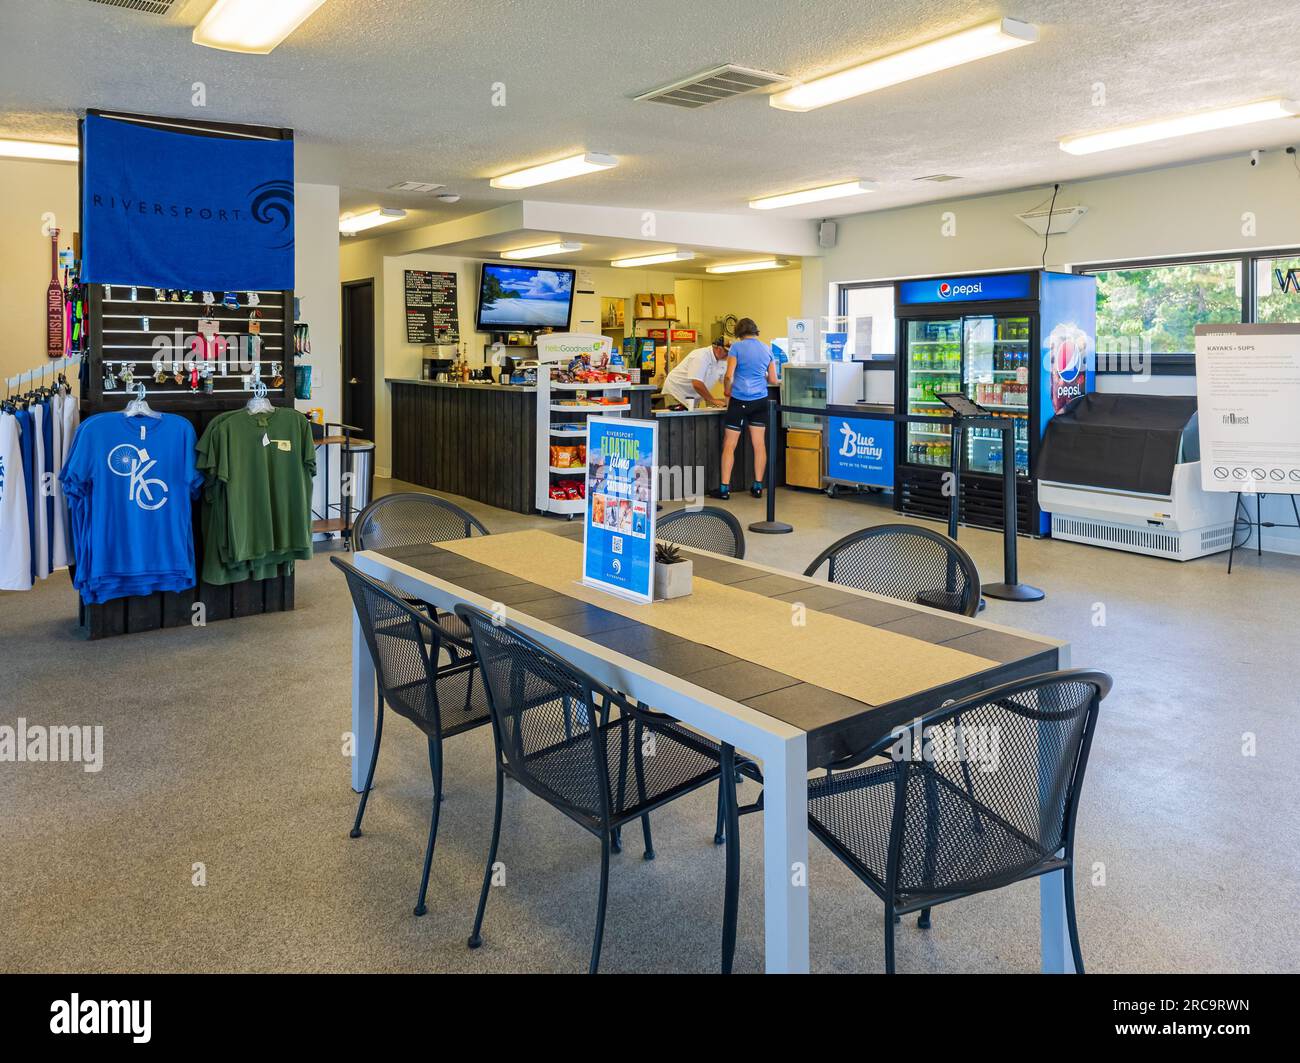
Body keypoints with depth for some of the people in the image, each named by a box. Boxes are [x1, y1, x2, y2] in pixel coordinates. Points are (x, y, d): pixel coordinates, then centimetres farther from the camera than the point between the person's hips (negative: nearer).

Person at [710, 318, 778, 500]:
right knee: (759, 444, 8)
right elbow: (773, 380, 12)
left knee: (729, 445, 2)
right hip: (760, 400, 4)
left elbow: (729, 376, -9)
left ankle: (724, 488, 1)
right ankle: (758, 487, 13)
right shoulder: (767, 349, 9)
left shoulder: (737, 347, -4)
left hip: (740, 400, -4)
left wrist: (727, 392, 9)